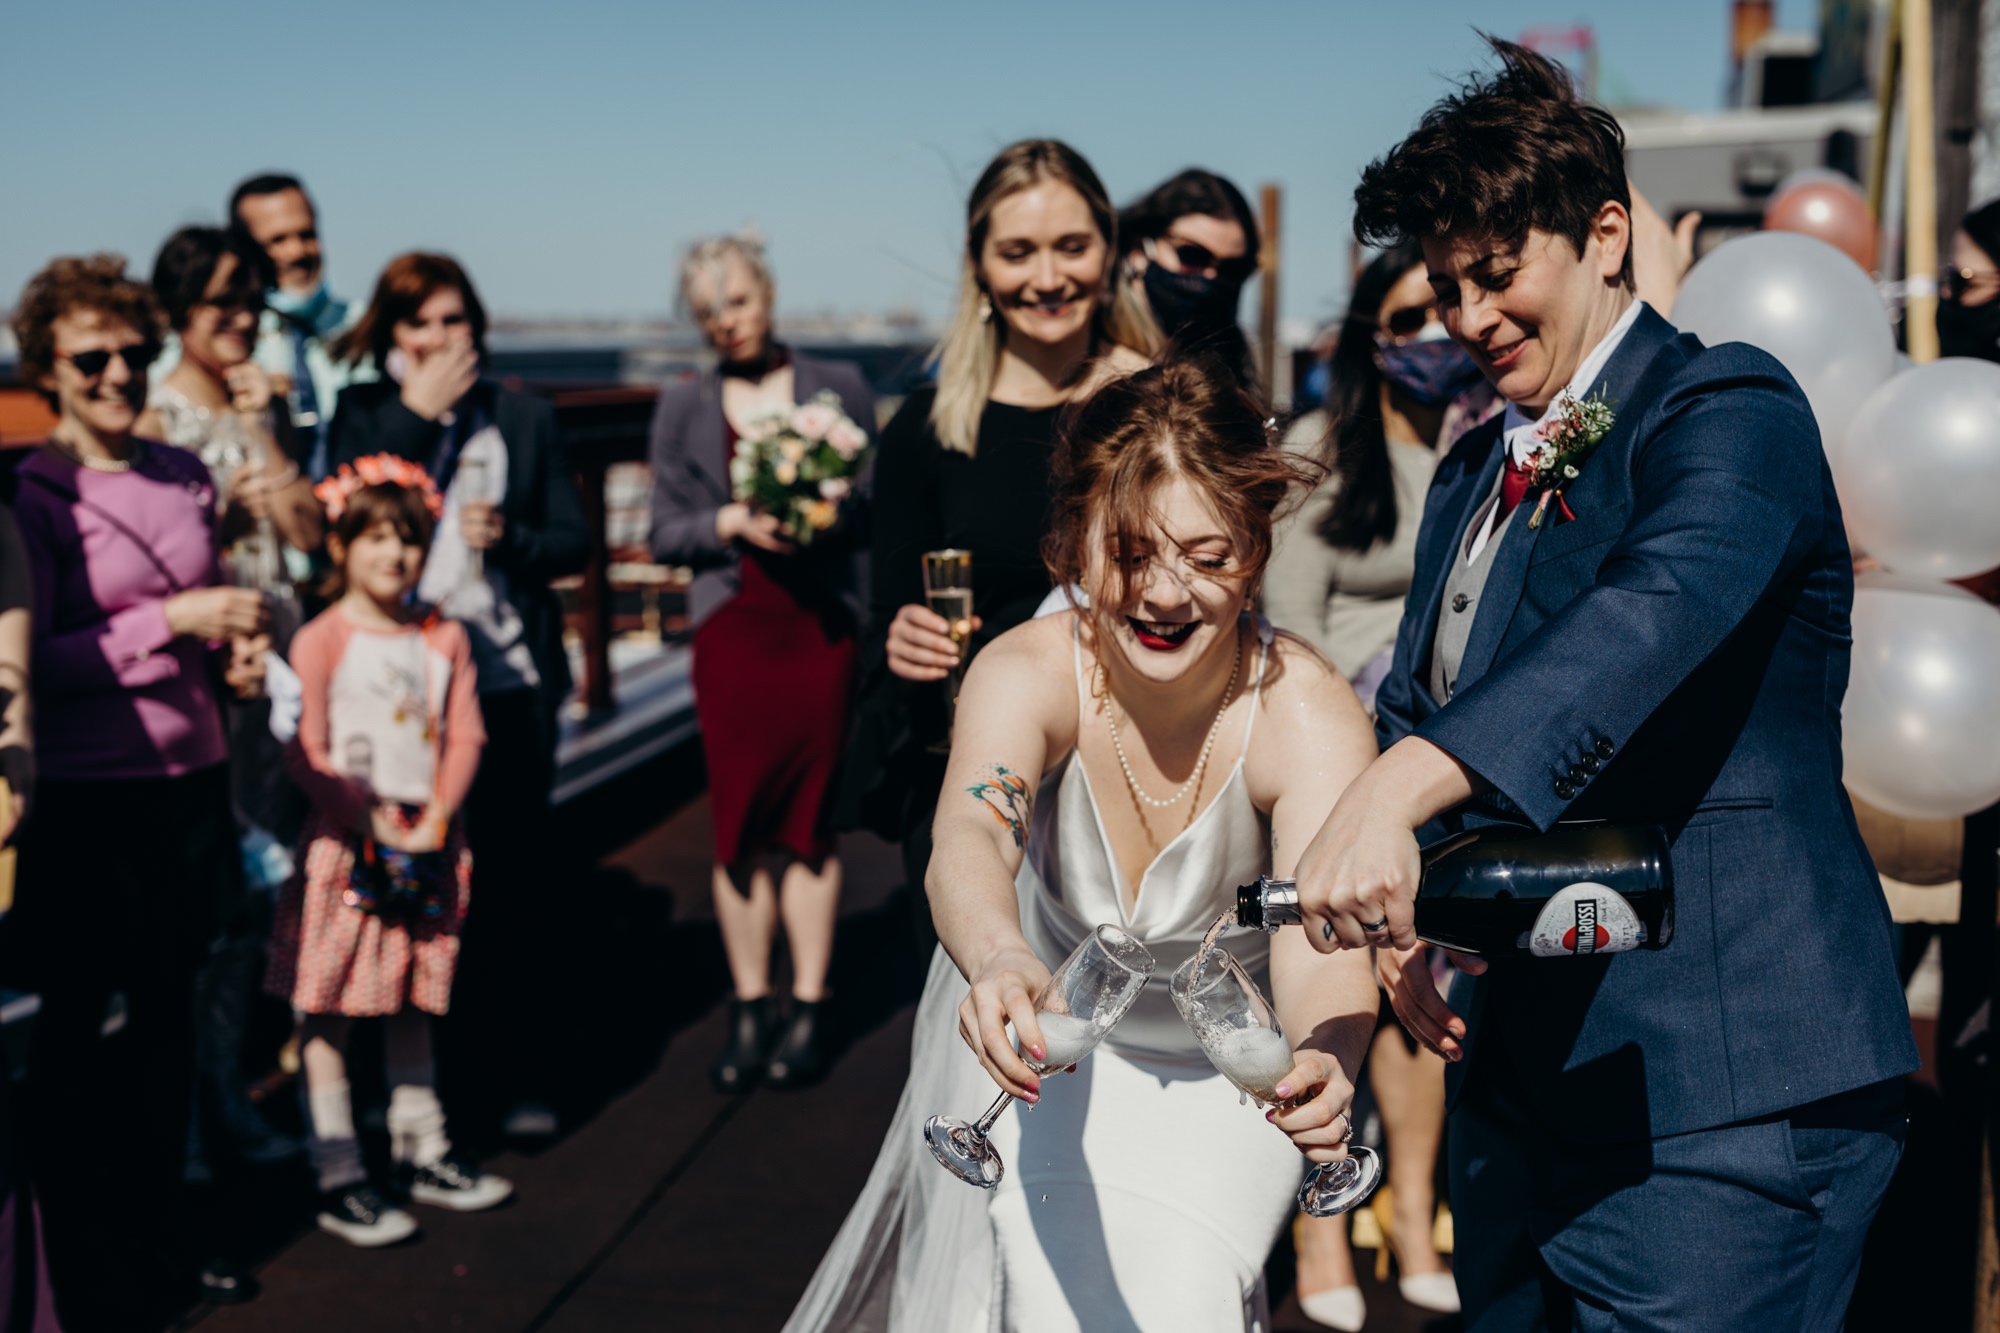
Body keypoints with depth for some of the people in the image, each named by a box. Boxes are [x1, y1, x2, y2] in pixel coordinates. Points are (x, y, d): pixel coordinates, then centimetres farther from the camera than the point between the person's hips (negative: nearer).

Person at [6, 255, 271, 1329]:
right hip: (88, 800, -6)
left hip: (191, 778, 6)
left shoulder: (184, 476, 9)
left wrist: (237, 648, 2)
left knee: (167, 1018, 14)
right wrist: (169, 621, -20)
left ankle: (157, 1242, 28)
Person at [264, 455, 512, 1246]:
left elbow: (464, 739, 5)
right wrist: (374, 826, -15)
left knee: (414, 1000, 15)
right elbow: (304, 752, -10)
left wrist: (431, 823, -9)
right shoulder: (320, 641, -7)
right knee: (328, 1007, -1)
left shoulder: (444, 639, 8)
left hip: (426, 845, 5)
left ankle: (422, 1151, 26)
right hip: (344, 845, -4)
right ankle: (338, 1179, 5)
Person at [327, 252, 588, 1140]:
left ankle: (518, 1076, 12)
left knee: (510, 881, 1)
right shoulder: (363, 415, 7)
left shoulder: (524, 417, 9)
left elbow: (574, 540, 8)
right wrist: (417, 415, -8)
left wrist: (511, 536, -12)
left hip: (511, 678, 0)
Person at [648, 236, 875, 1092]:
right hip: (731, 629, 1)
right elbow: (664, 536, 7)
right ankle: (750, 1011, 11)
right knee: (739, 828, 1)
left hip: (822, 626, -1)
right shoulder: (683, 408, 10)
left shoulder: (838, 388, 7)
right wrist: (734, 523, -10)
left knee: (811, 823, 2)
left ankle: (808, 1011, 10)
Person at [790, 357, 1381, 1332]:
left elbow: (1321, 944, -38)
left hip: (1231, 1072, 0)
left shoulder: (1309, 716, -27)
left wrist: (1325, 1065, -61)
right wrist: (999, 960, -67)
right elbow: (968, 840, -45)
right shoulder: (1026, 673, -26)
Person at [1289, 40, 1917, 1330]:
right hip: (1517, 1081, 8)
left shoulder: (1730, 412, -9)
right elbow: (1418, 705, 23)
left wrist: (1403, 792, -43)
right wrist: (1401, 907, 2)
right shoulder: (1475, 472, 18)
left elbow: (1662, 604, -29)